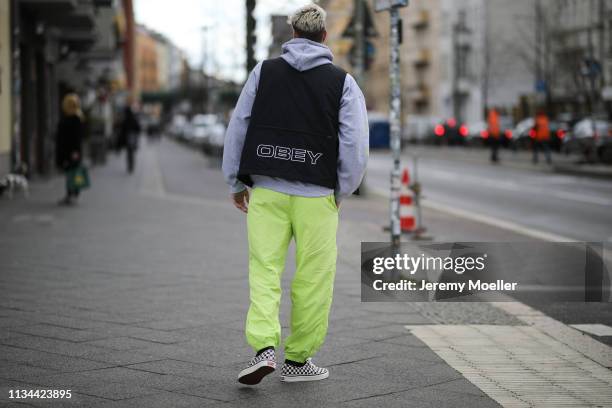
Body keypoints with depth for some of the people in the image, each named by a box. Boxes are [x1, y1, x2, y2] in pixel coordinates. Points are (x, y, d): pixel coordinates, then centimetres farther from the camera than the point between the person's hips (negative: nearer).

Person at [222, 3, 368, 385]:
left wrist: (237, 182, 14)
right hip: (316, 195, -2)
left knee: (263, 271, 6)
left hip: (266, 191, 2)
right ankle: (298, 359, 13)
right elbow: (356, 144, -4)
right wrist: (341, 191, 8)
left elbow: (237, 128, 7)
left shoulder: (264, 71, 7)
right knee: (314, 279, 7)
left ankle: (264, 347, -12)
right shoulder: (342, 81, 2)